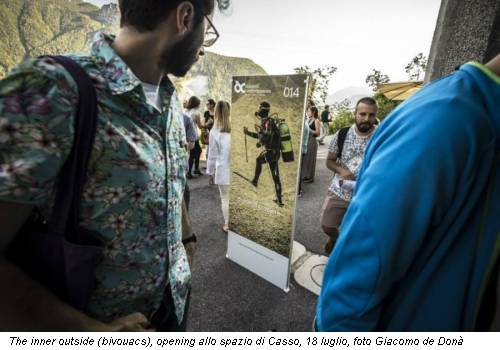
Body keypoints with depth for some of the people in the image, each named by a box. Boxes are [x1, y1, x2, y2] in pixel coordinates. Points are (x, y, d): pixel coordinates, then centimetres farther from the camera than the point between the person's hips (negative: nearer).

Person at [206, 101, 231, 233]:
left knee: (225, 199, 13)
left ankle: (227, 225, 26)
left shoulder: (214, 131, -9)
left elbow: (212, 155, -4)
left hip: (223, 170, -1)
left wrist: (210, 172, 8)